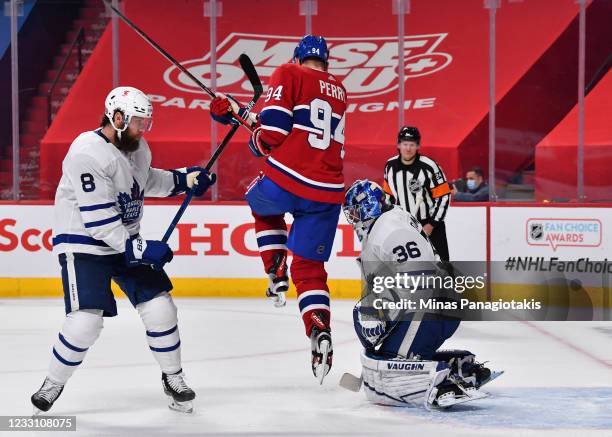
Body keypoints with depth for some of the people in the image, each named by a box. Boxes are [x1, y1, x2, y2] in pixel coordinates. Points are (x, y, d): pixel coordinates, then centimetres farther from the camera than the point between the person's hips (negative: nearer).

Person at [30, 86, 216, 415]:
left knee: (160, 307, 0)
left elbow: (146, 180, 25)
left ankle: (173, 380, 19)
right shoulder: (88, 153, -24)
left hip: (126, 241, 8)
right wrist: (139, 249, -27)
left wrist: (184, 179, 10)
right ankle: (52, 386, 6)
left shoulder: (136, 146, 3)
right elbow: (97, 220, -27)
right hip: (83, 244, -7)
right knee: (86, 321, -17)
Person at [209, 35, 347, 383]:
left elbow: (273, 128, -8)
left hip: (286, 181, -4)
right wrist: (236, 111, 26)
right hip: (327, 193, 4)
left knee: (262, 204, 33)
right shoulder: (339, 92, 23)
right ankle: (321, 332, -9)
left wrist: (259, 143, 15)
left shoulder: (289, 75, 3)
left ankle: (276, 272, 19)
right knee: (309, 268, 13)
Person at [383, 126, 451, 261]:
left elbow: (443, 196, -14)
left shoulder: (429, 166, -18)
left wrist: (432, 224, -14)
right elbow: (388, 194, 13)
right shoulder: (390, 166, -2)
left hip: (430, 224, -4)